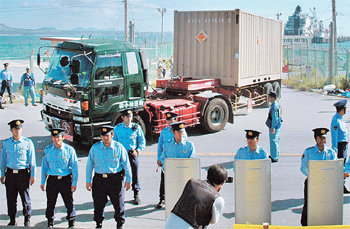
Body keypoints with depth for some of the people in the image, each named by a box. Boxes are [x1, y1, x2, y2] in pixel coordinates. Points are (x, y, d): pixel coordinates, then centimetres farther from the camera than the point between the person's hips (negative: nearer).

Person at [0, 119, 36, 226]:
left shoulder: (28, 142, -2)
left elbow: (32, 160, -1)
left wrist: (32, 175, -4)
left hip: (23, 173, -3)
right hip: (10, 174, 3)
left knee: (25, 198, 3)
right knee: (11, 198, 7)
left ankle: (27, 220, 17)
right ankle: (12, 220, 20)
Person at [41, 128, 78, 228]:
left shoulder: (69, 149, -6)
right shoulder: (47, 149, 2)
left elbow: (74, 167, -3)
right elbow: (44, 166, 9)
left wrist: (74, 182, -6)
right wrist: (42, 182, 8)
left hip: (66, 179, -2)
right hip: (52, 179, 2)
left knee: (69, 203, 1)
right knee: (50, 203, 10)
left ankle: (71, 222, 18)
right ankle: (50, 221, 29)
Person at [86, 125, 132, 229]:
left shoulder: (119, 147, -3)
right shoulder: (95, 148, 1)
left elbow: (126, 164, 4)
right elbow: (89, 164, 7)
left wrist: (128, 180, 5)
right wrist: (88, 181, 7)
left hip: (115, 179, -1)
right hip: (99, 179, 2)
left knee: (118, 204, 5)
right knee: (98, 204, 9)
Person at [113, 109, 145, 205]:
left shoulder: (136, 127, 1)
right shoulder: (117, 128, 5)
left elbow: (142, 141, 6)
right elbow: (114, 141, 14)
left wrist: (138, 151, -7)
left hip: (132, 154, -1)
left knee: (135, 175, 1)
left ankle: (136, 196, 13)